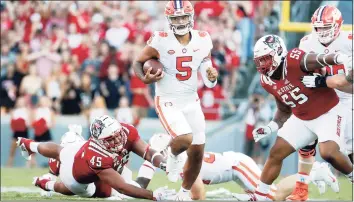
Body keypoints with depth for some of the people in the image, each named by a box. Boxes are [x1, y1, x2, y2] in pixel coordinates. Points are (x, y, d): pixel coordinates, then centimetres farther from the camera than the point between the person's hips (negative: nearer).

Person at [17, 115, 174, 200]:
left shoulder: (127, 132, -37)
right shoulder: (98, 160, -53)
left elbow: (148, 153, -36)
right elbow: (122, 188, -51)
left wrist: (163, 164, -57)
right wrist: (154, 195, -60)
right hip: (75, 172, -5)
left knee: (60, 152, 36)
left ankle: (29, 145, 69)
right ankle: (44, 184, 54)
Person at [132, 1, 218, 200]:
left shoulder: (203, 40, -2)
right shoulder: (160, 41, -15)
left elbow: (208, 81, 7)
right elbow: (138, 62, -4)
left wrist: (212, 77, -16)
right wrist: (145, 78, -23)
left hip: (191, 101, 5)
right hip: (168, 102, -5)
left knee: (197, 153, 6)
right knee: (185, 138, -29)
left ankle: (185, 193, 28)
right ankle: (173, 155, 8)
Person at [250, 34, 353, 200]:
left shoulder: (295, 61, -27)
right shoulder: (268, 81, -2)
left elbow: (320, 59, -43)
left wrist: (340, 59, -63)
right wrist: (270, 128, 1)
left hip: (328, 112, -7)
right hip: (302, 118, 7)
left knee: (328, 153, -26)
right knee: (276, 153, 3)